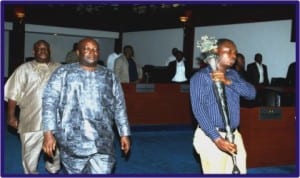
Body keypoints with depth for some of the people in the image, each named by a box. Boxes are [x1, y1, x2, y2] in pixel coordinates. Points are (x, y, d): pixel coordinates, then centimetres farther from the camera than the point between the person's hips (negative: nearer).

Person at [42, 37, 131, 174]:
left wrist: (124, 134, 9)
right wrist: (49, 133, -11)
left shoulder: (109, 76, 11)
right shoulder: (63, 73, 2)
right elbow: (49, 103, -3)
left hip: (103, 142, 2)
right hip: (72, 141, -1)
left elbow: (119, 107, 13)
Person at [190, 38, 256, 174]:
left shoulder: (233, 75, 16)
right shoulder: (201, 77, -6)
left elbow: (251, 93, 1)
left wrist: (228, 82, -16)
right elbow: (198, 109, -16)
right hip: (211, 137, -6)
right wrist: (217, 138, -25)